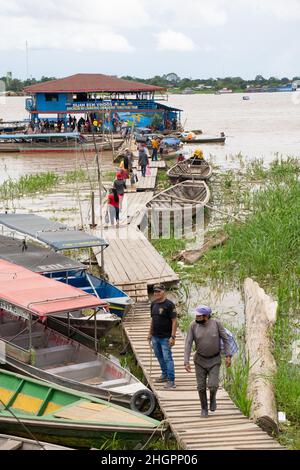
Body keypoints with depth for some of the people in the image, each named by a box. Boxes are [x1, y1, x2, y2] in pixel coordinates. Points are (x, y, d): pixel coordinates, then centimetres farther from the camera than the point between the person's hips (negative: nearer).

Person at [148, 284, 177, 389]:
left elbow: (174, 321, -14)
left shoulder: (169, 305, -12)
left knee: (167, 358, -7)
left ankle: (171, 380, -6)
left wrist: (173, 336, -19)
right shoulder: (154, 304, 10)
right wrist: (150, 333, 19)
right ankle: (165, 375, 32)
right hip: (155, 337, 7)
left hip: (165, 337, -7)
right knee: (160, 357, 17)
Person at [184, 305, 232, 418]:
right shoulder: (193, 326, -14)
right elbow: (188, 344, -14)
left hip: (214, 360, -1)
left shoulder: (216, 323, -16)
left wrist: (228, 356, -14)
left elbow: (225, 339, -8)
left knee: (212, 385, -12)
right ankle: (204, 408, 25)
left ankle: (213, 396, 23)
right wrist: (186, 362, -20)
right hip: (200, 360, 1)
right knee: (201, 386, 2)